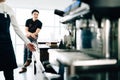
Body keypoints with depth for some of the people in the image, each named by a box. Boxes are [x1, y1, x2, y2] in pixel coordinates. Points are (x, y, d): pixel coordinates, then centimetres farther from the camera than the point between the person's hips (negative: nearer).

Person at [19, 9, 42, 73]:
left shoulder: (39, 23, -5)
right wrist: (31, 33, -23)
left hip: (34, 38, -2)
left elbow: (37, 32, -11)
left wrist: (30, 34, -25)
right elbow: (26, 30, -3)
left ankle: (29, 60, -17)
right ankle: (24, 67, 0)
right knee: (25, 51, -4)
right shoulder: (28, 21, 2)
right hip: (27, 37, 3)